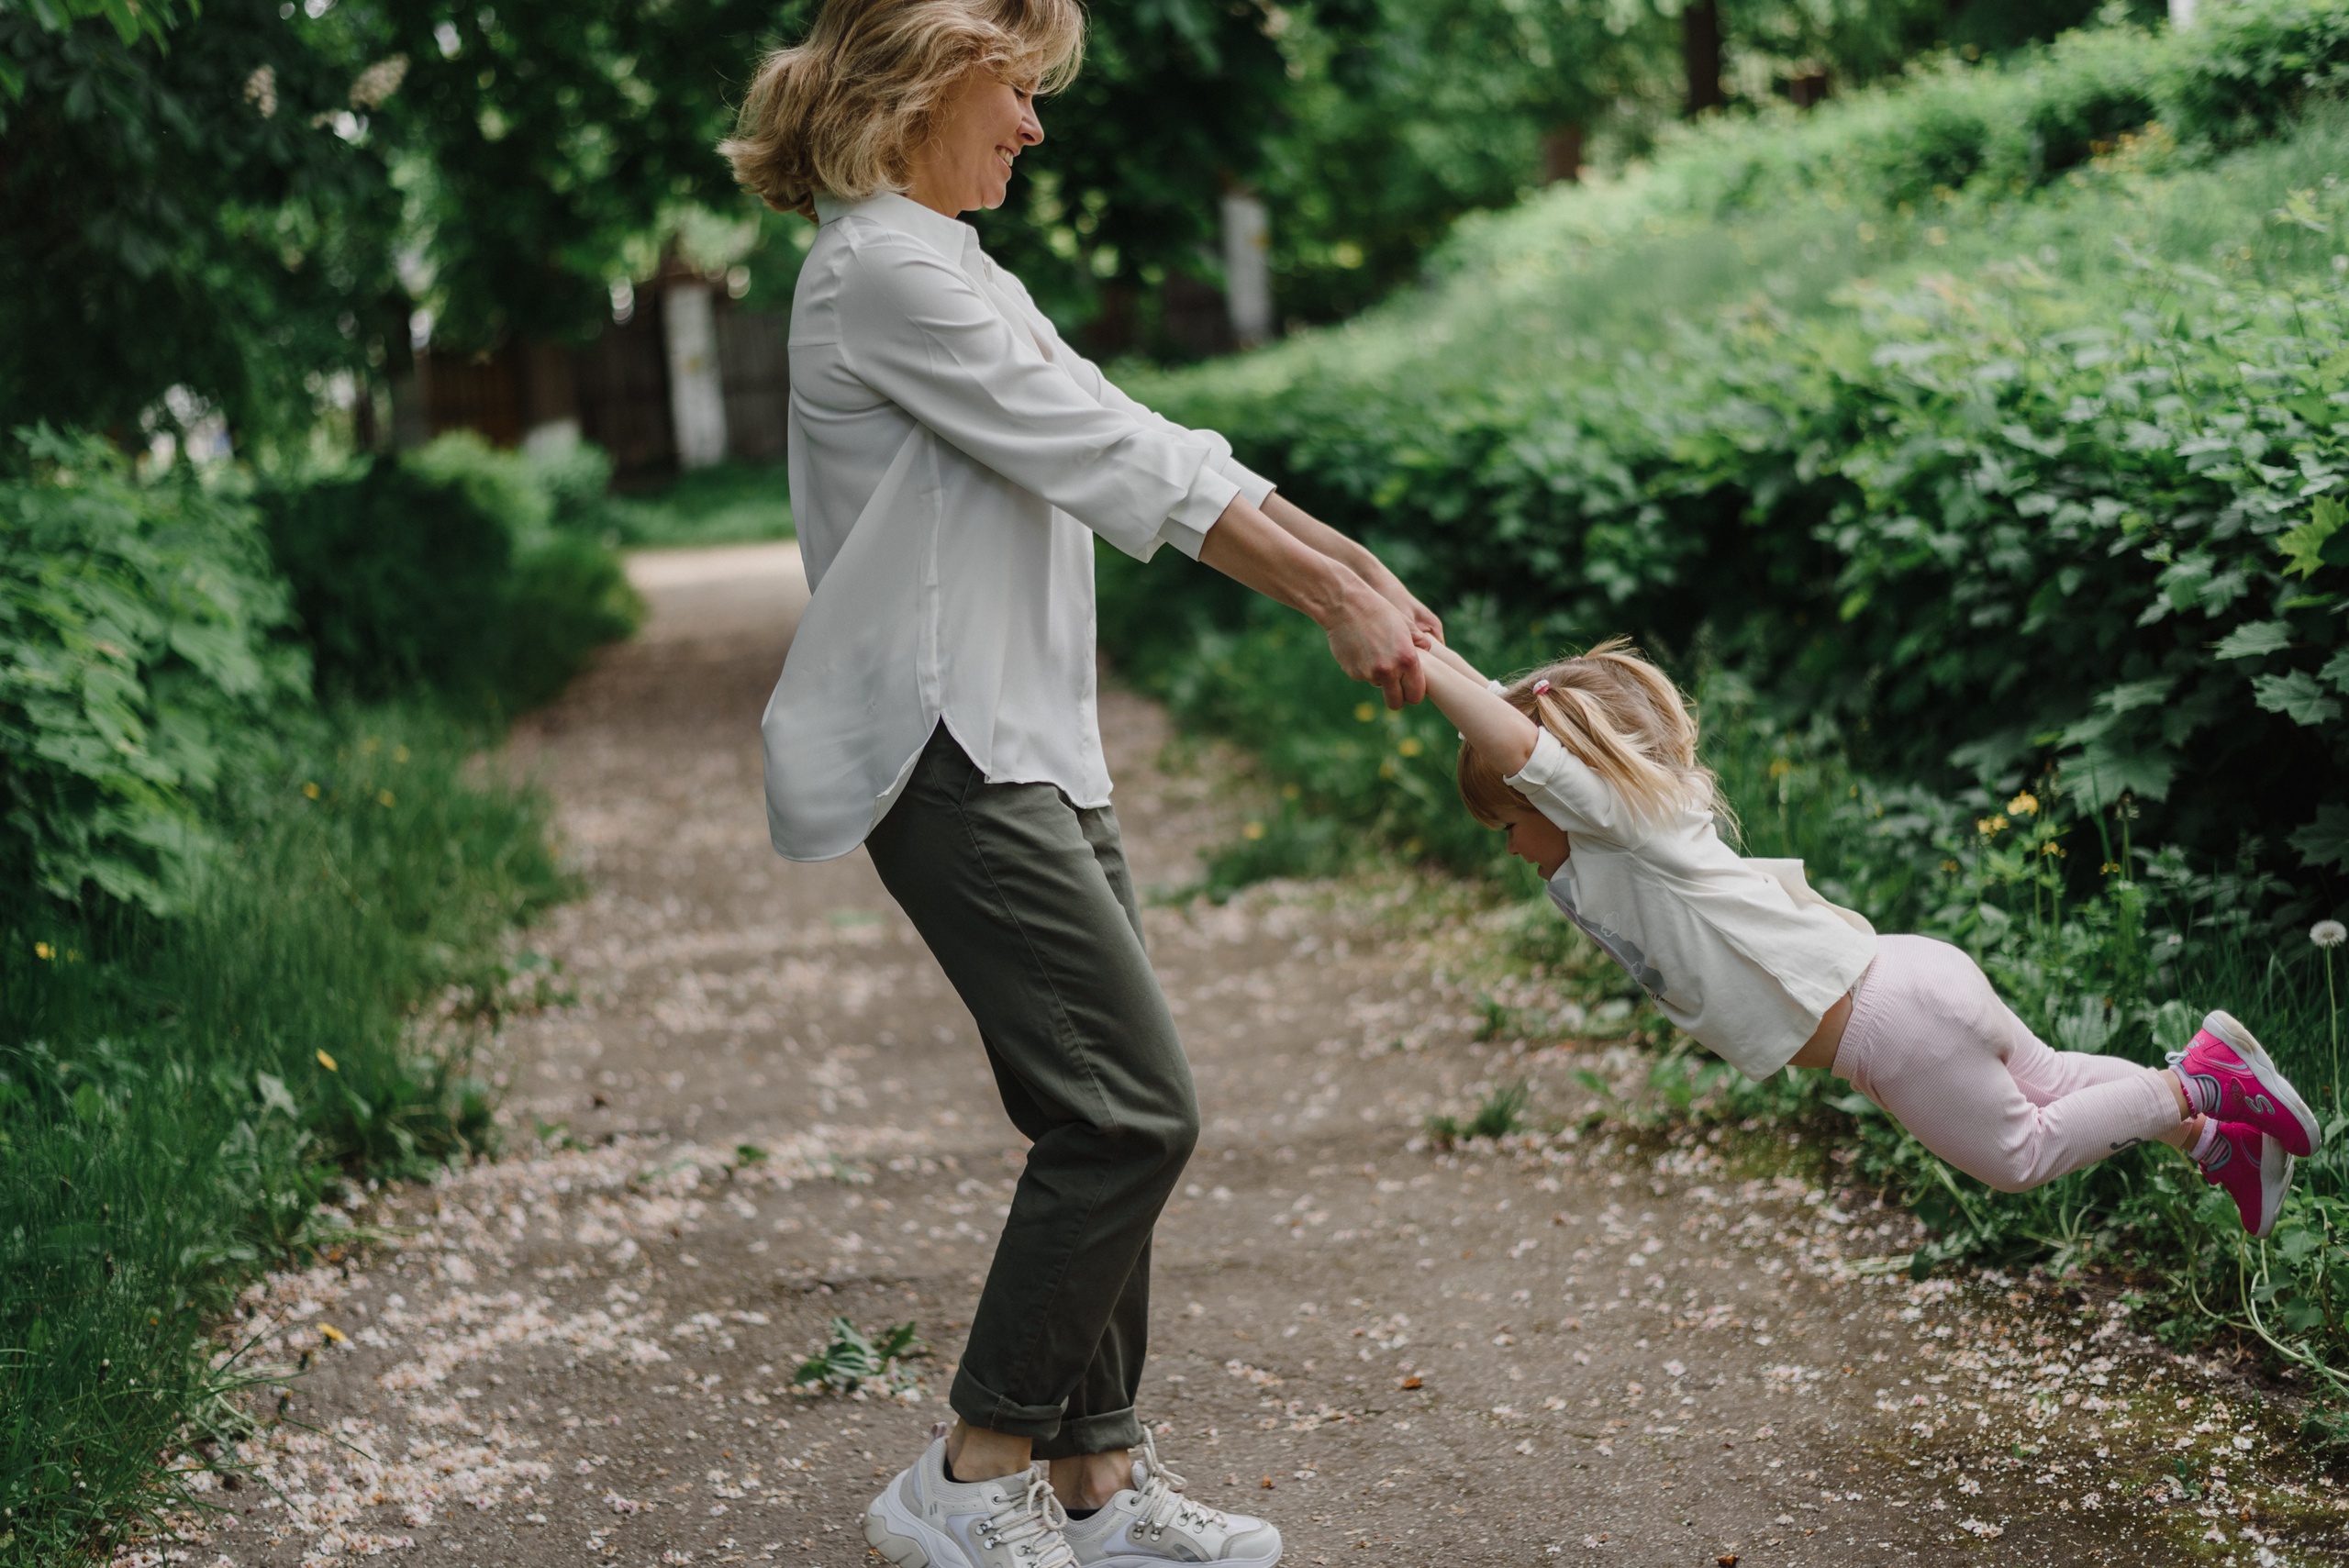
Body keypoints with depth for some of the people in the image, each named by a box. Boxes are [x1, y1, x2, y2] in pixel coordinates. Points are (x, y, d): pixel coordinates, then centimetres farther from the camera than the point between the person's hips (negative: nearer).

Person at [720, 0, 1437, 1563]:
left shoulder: (954, 270, 20)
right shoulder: (882, 270, -12)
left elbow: (1134, 439, 17)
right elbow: (1114, 461, -13)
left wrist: (1354, 563, 11)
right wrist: (1335, 598, -10)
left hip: (1032, 745, 10)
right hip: (952, 756, -10)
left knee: (1113, 1113, 9)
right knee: (1131, 1109, -11)